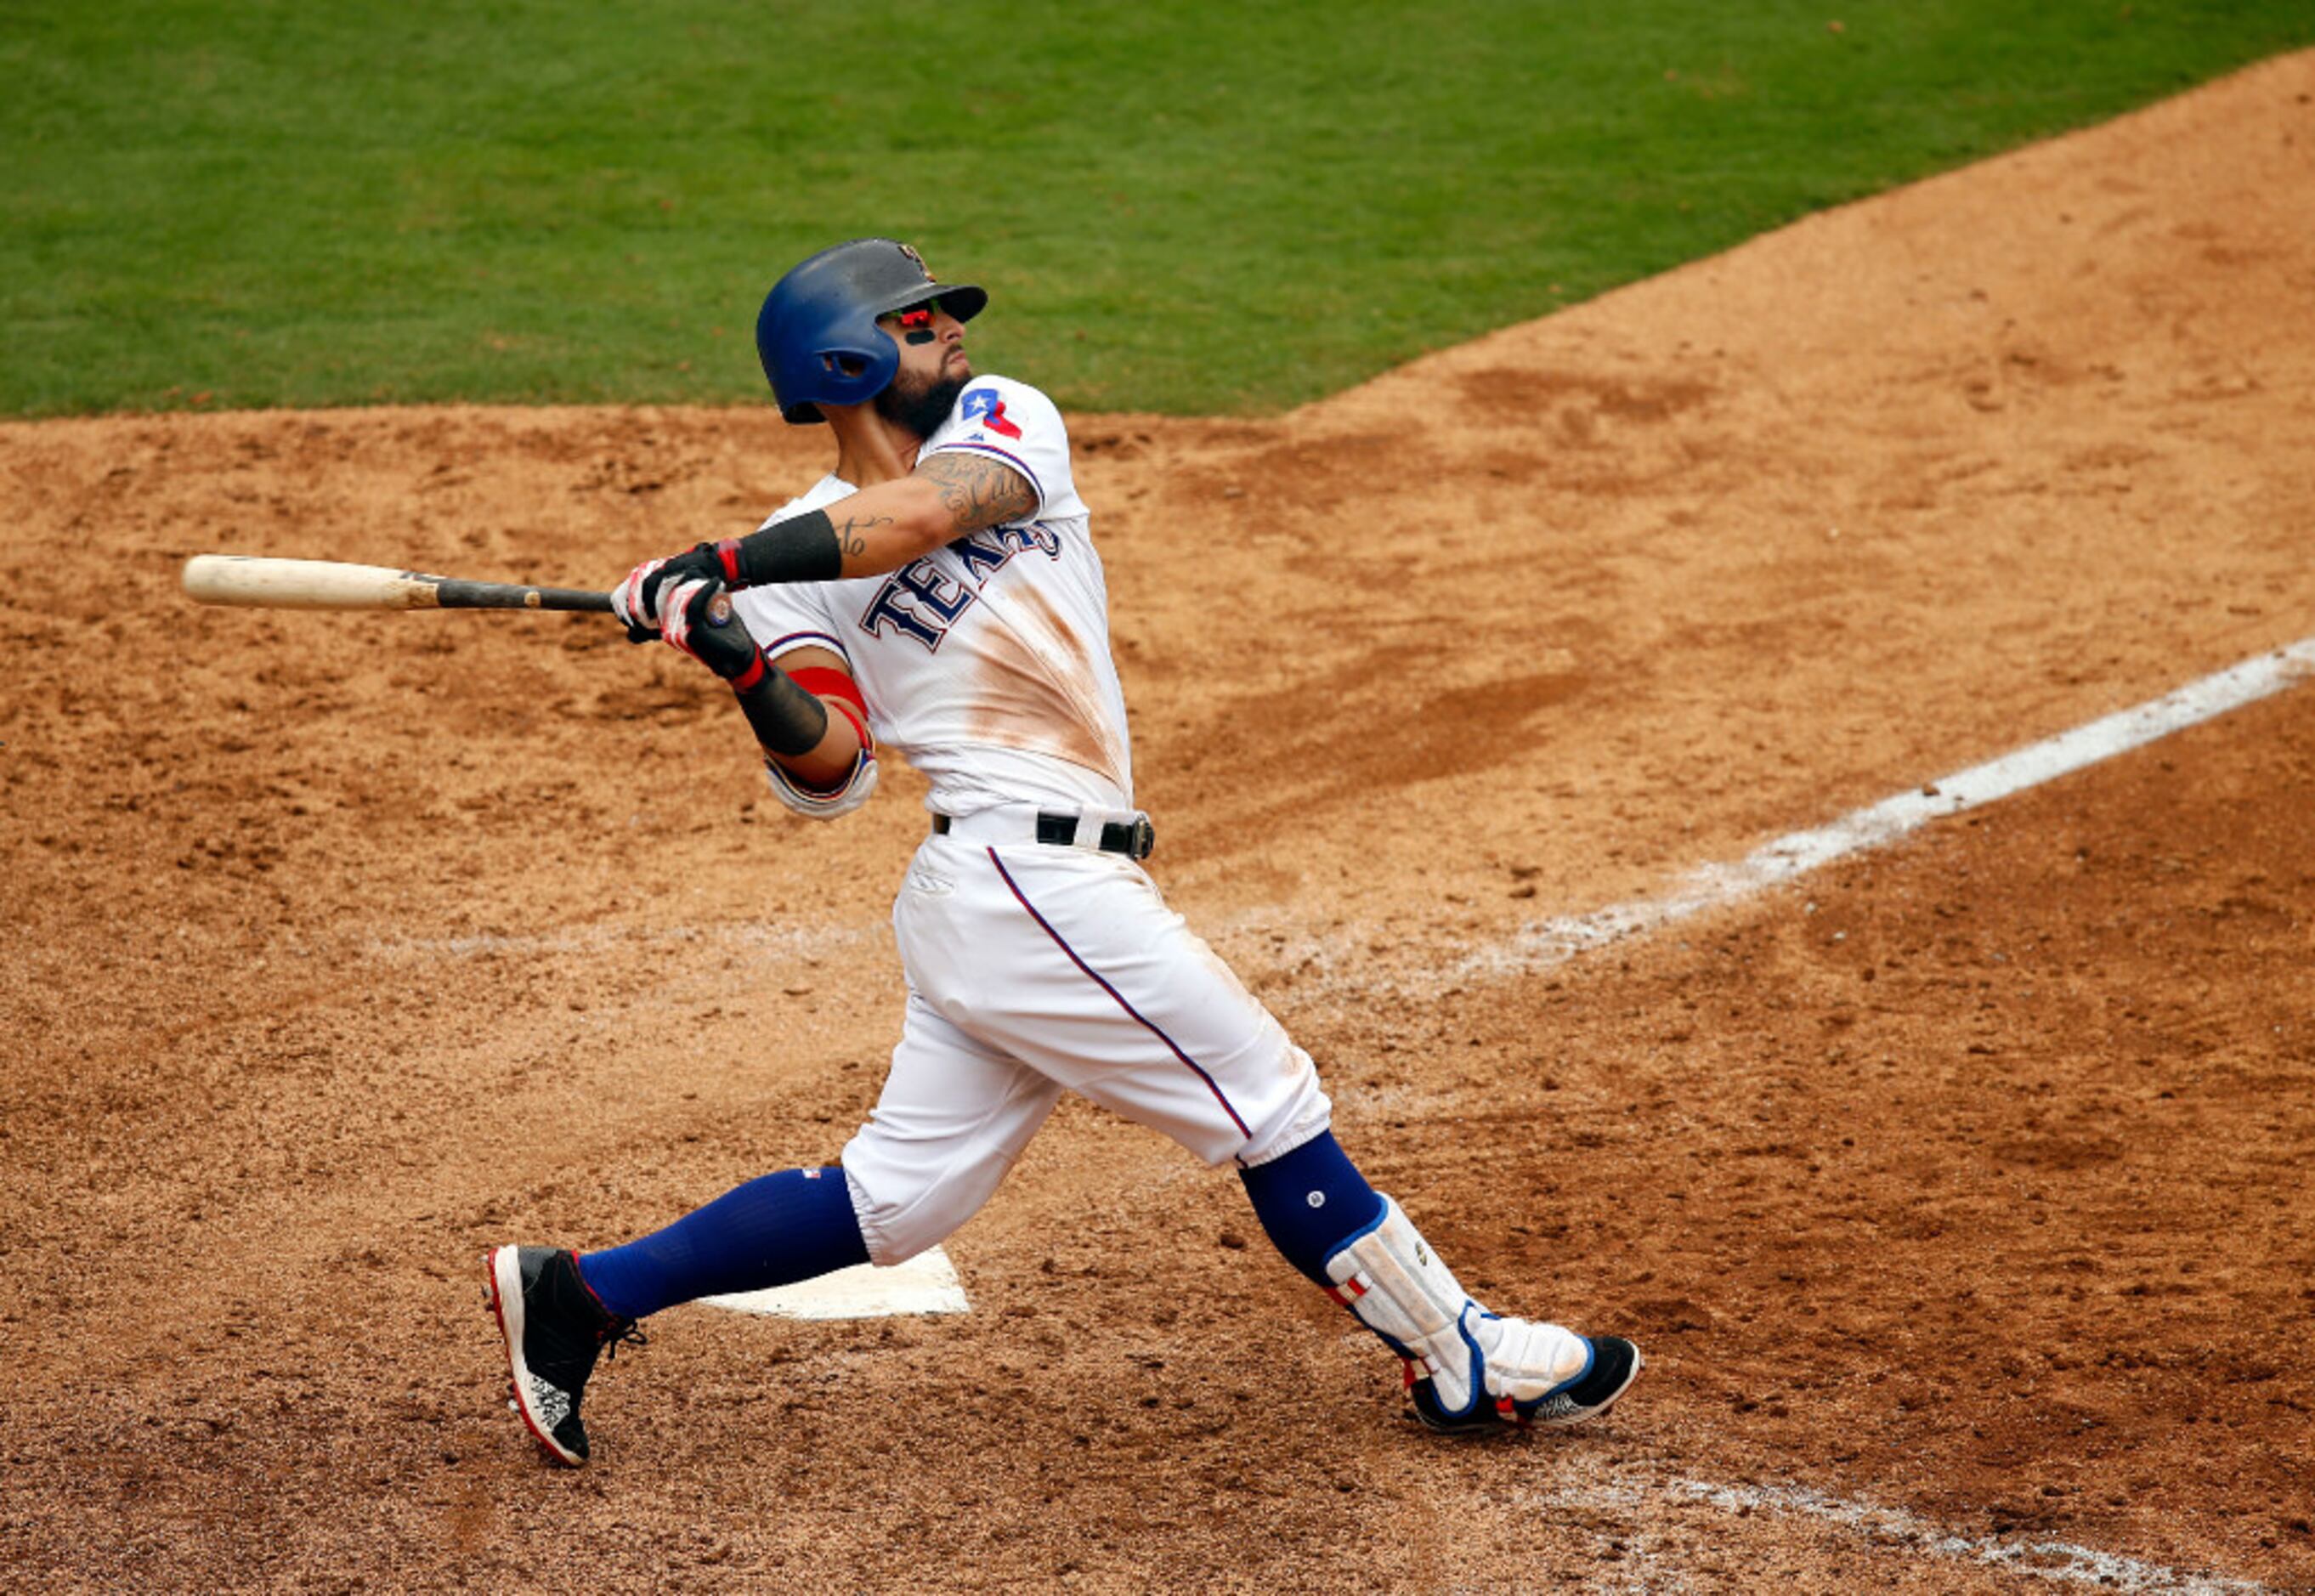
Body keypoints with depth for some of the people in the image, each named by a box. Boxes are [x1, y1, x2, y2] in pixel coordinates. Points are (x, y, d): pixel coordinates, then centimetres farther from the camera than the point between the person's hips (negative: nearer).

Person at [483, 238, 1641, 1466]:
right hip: (1023, 881, -6)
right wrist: (748, 677, -27)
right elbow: (830, 772, -9)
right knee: (1270, 1101, 0)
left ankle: (579, 1296, 18)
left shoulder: (1003, 420, 12)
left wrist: (724, 567, -17)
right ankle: (1459, 1361, 12)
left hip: (1001, 899, 6)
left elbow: (925, 510, -11)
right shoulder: (795, 558, 0)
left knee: (895, 1199, 11)